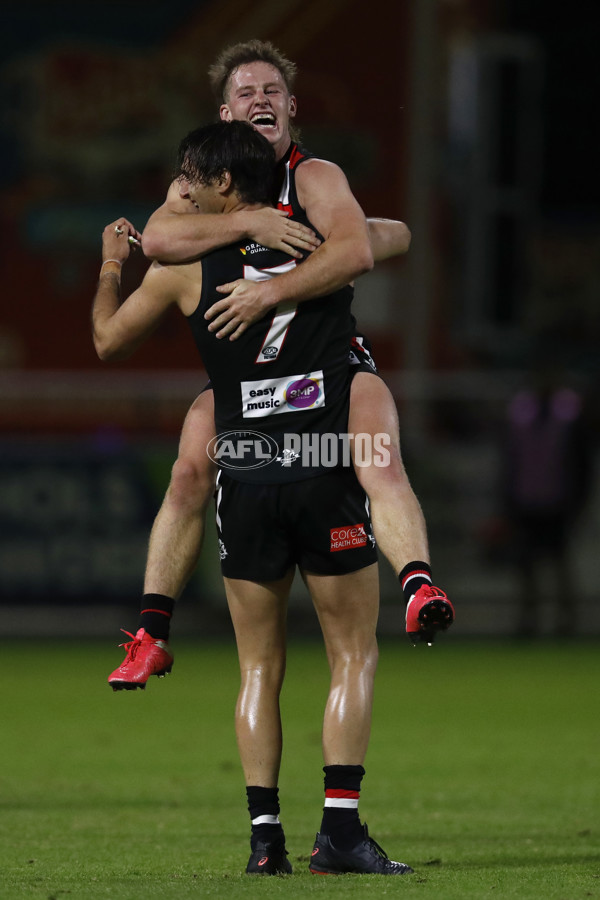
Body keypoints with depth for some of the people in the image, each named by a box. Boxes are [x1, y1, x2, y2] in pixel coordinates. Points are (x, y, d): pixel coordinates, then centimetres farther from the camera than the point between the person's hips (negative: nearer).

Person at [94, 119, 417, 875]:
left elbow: (108, 341, 16)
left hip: (245, 480, 0)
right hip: (327, 474, 0)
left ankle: (264, 831, 2)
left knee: (259, 665, 10)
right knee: (353, 655, 5)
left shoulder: (184, 265, 0)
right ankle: (340, 829, -6)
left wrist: (111, 267, 32)